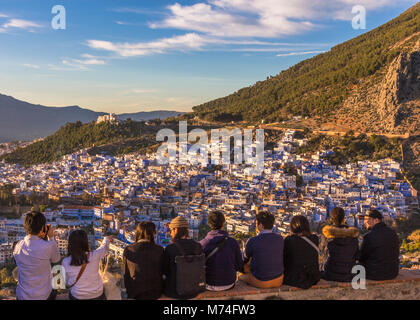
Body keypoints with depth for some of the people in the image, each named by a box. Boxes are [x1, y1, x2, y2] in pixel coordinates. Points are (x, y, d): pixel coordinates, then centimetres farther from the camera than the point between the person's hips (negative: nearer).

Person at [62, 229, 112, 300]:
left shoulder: (65, 262, -16)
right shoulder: (95, 256, -18)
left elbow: (68, 283, -4)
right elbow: (104, 247, 4)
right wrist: (107, 239, 25)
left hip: (78, 297, 0)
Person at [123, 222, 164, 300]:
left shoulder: (128, 250, -9)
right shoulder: (159, 250, -12)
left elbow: (126, 274, 0)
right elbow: (162, 271, -1)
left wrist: (128, 291, 15)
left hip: (135, 293, 1)